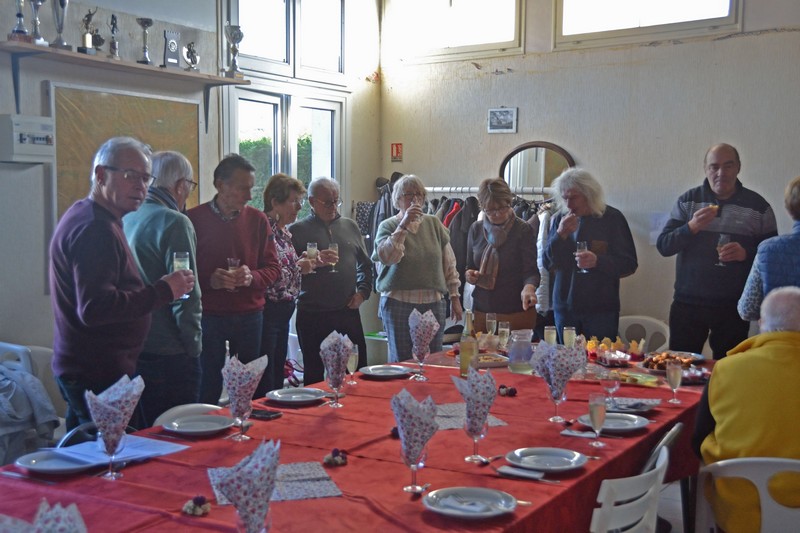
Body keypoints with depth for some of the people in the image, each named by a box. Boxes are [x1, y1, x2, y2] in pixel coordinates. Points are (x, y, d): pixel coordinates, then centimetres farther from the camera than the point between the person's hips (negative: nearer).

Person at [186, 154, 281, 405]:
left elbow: (273, 268, 8)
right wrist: (209, 280, -18)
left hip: (249, 315, 3)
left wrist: (251, 277, -12)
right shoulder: (194, 219, -3)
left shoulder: (258, 220, 5)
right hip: (208, 315, -2)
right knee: (208, 390, 1)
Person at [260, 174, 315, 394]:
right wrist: (298, 268, -17)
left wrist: (303, 261, 5)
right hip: (267, 309, -10)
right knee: (264, 383, -4)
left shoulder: (283, 232, 13)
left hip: (283, 313, 10)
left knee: (277, 376, 15)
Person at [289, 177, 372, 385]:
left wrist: (363, 291, 5)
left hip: (348, 311, 4)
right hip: (312, 315, -3)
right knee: (314, 375, 5)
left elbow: (365, 264, 20)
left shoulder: (350, 226, 13)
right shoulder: (298, 230, 0)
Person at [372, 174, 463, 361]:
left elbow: (449, 263, 12)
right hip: (398, 303, -2)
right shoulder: (388, 226, 1)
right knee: (402, 361, 3)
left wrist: (454, 297, 9)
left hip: (434, 303, 3)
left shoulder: (434, 224, 9)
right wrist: (404, 225, -18)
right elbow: (387, 257, -18)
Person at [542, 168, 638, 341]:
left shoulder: (612, 218, -3)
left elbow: (629, 264, -5)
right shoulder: (560, 219, 7)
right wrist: (560, 235, -11)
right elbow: (548, 264, 4)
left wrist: (597, 261, -22)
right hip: (564, 307, 3)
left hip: (601, 309, -3)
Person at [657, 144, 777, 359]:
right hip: (687, 303, 1)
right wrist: (691, 227, -18)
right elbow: (663, 246, -1)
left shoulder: (757, 206, 2)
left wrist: (746, 253, -15)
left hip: (733, 307, -1)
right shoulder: (688, 200, 5)